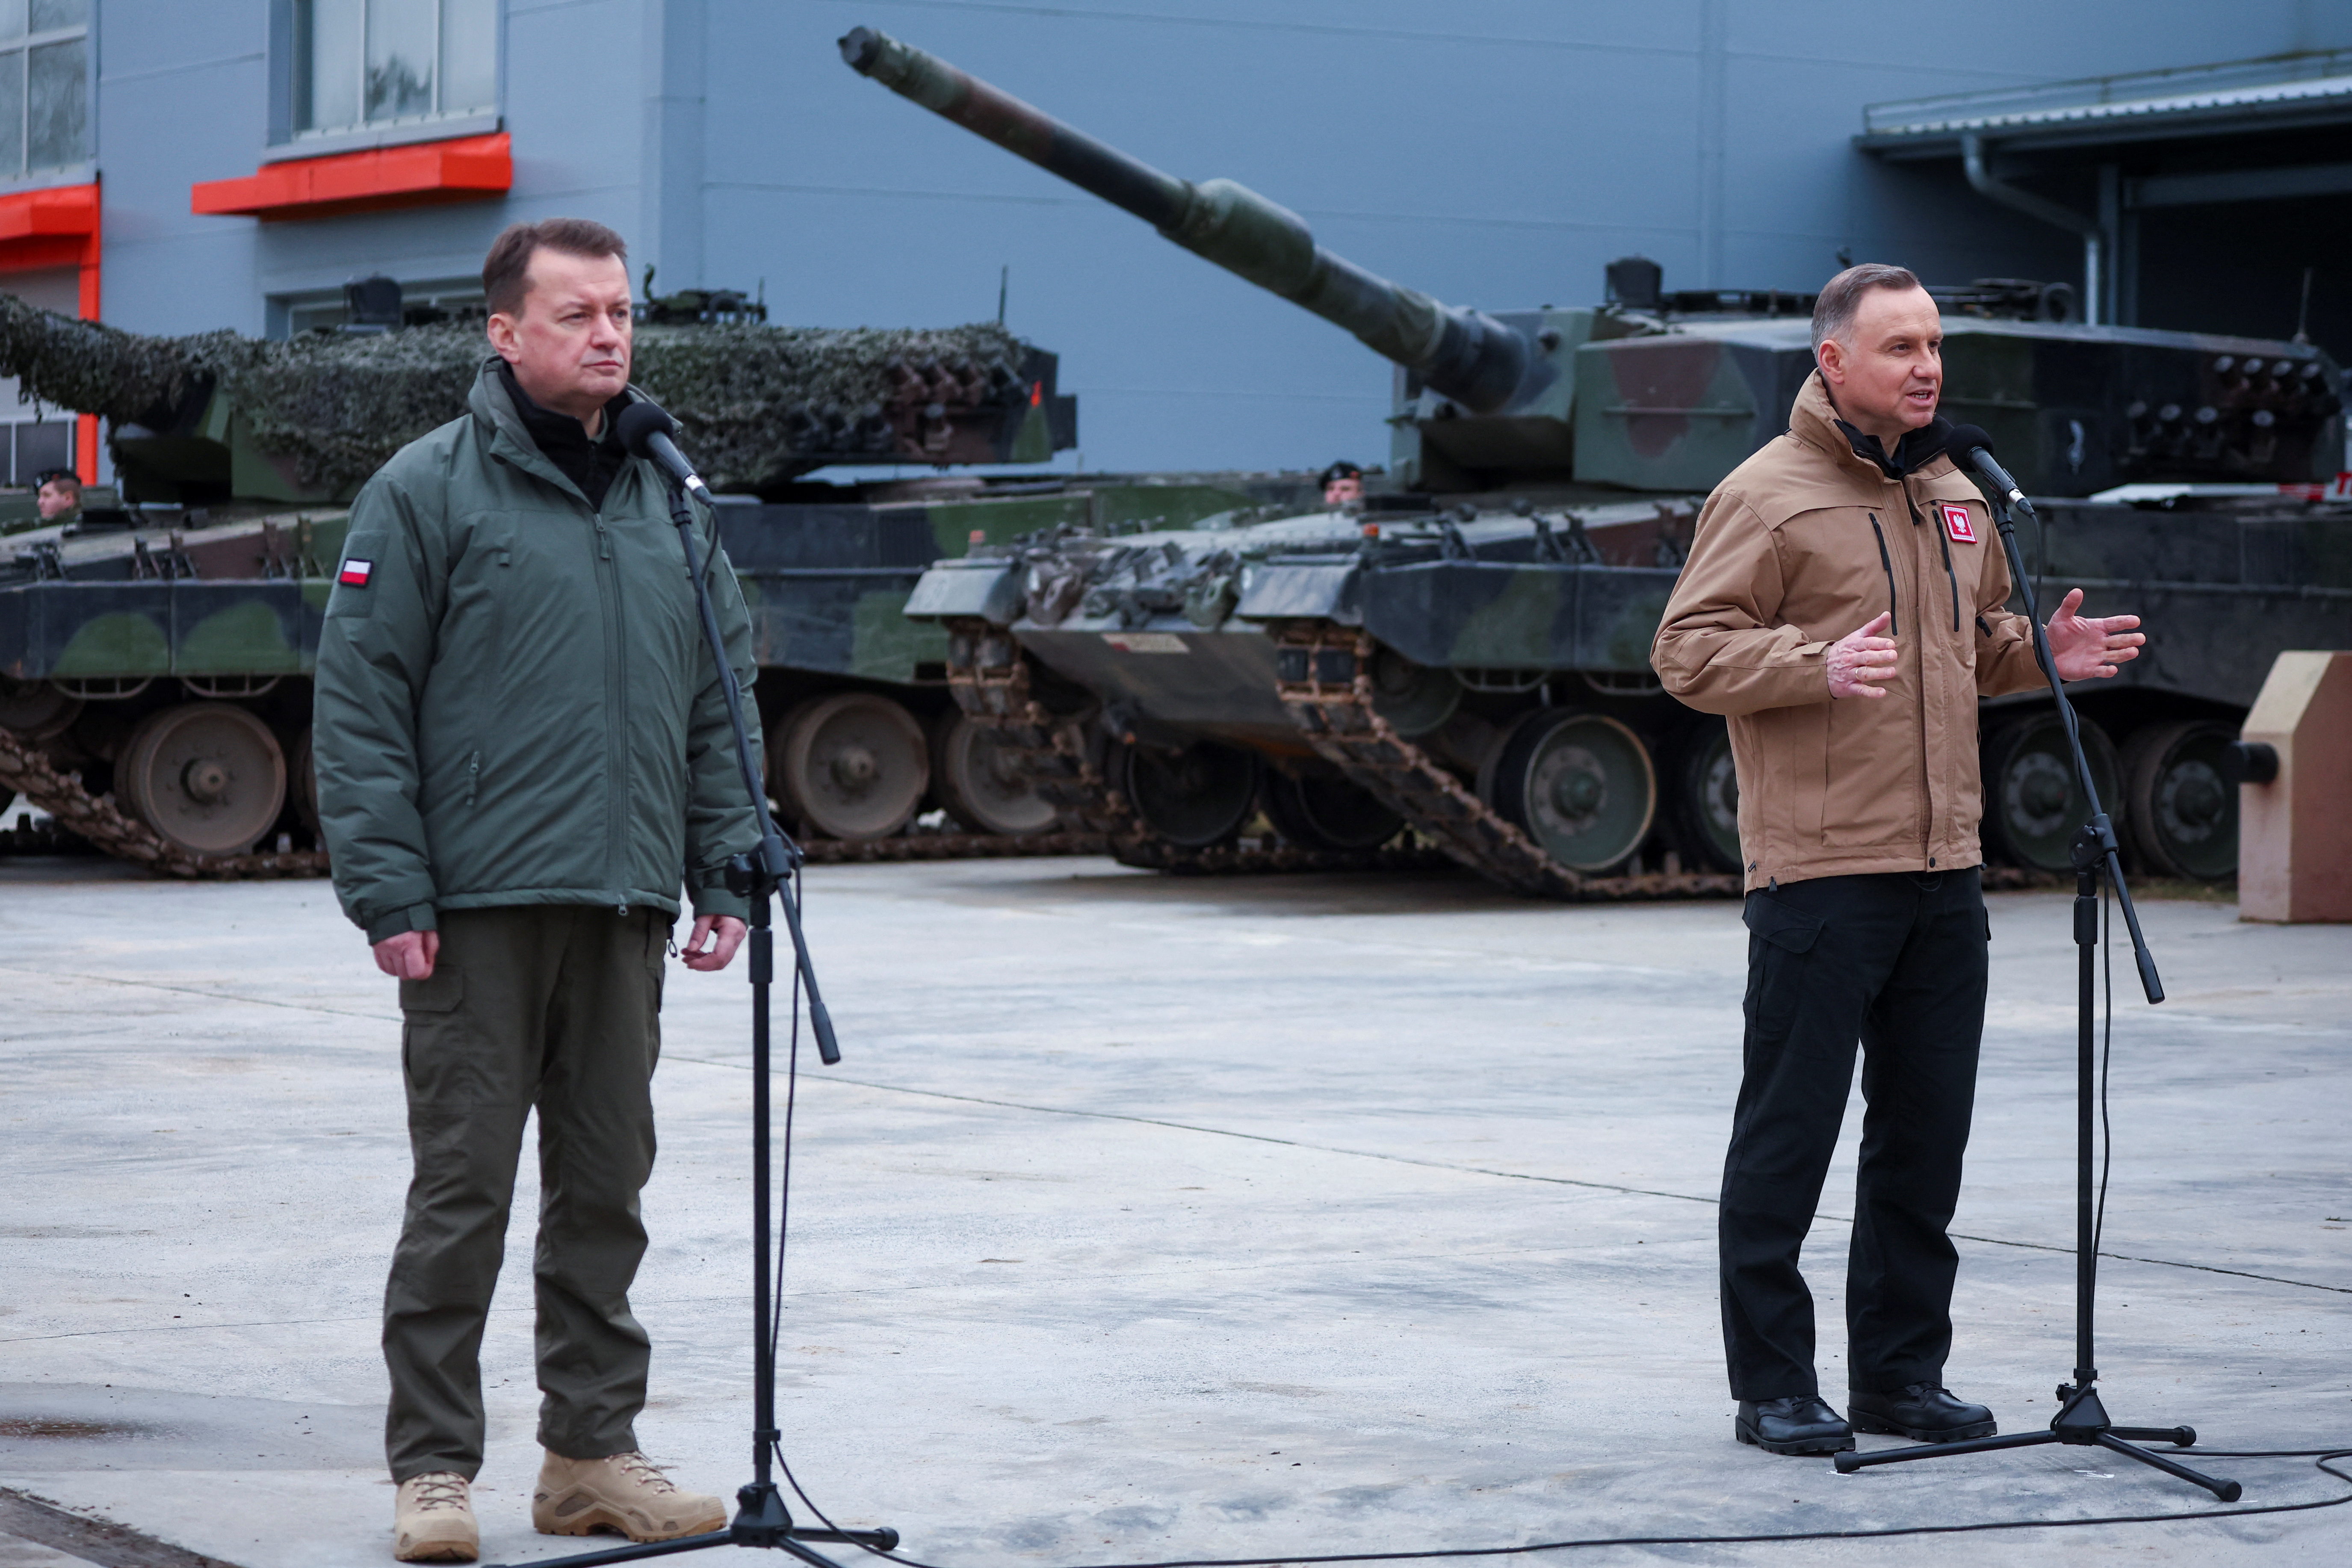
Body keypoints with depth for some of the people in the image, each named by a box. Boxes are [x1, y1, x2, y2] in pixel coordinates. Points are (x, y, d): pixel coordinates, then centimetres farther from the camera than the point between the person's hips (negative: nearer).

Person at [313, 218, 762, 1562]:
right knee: (464, 1188, -2)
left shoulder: (670, 502, 14)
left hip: (627, 910, 5)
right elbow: (361, 706, -6)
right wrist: (390, 893, -12)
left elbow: (721, 706, 18)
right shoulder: (429, 492, -3)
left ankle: (594, 1451, 19)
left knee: (607, 1187, 10)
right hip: (479, 908, -5)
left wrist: (726, 875, 10)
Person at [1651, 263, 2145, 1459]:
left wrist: (2044, 653, 7)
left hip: (1942, 872, 7)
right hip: (1818, 872, -7)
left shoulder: (1952, 495, 16)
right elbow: (1688, 650, -10)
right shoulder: (1768, 495, -7)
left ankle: (1900, 1369, 21)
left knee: (1926, 1135, 11)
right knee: (1789, 1136, -2)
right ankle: (1773, 1385, 6)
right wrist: (1815, 665, -25)